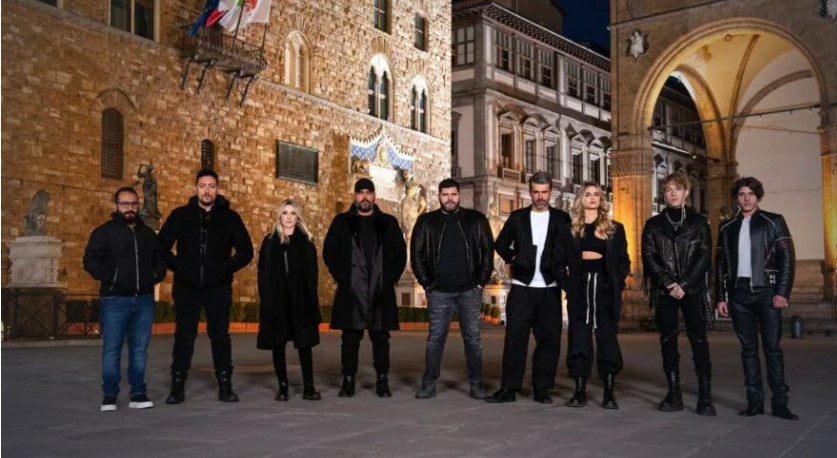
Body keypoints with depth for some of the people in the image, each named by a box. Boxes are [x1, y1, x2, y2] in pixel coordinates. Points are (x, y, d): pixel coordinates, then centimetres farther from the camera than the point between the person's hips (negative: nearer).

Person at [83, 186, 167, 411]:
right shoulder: (104, 232, 2)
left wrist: (157, 275, 9)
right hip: (115, 300, -4)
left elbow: (161, 258, 26)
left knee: (139, 349, 6)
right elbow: (90, 260, -4)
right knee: (111, 349, -2)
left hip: (144, 300, 4)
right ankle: (109, 396, 6)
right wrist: (108, 278, -14)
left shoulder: (148, 234, 15)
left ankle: (138, 393, 11)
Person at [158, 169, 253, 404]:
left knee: (220, 336, 2)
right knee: (184, 335, 3)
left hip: (218, 287, 0)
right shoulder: (181, 215, 4)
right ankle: (177, 387, 10)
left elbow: (246, 251, 5)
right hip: (186, 286, 0)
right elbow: (162, 246, 7)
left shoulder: (229, 217, 3)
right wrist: (177, 266, -4)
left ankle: (225, 387, 9)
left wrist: (227, 268, -5)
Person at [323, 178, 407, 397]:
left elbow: (400, 253, 12)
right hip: (351, 292, -1)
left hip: (381, 292, 1)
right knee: (350, 338, 1)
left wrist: (391, 278, 3)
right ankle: (348, 381, 7)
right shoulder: (342, 222, 9)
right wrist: (341, 277, 0)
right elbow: (329, 252, 8)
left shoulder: (388, 222, 12)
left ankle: (383, 382, 9)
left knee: (381, 338, 3)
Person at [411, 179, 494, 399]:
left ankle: (476, 384, 10)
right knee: (435, 338, 2)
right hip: (439, 292, 0)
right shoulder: (426, 222, 5)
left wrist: (481, 282, -1)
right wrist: (426, 284, 1)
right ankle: (429, 384, 10)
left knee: (472, 338, 3)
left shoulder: (476, 220, 5)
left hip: (469, 291, 0)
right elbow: (416, 253, 6)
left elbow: (488, 251, 6)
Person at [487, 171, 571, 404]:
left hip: (550, 289, 0)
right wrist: (513, 259, 2)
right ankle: (509, 388, 1)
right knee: (515, 337, -3)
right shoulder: (517, 217, 8)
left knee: (549, 338, 2)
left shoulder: (562, 218, 5)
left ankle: (542, 389, 11)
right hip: (522, 288, 0)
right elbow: (500, 244, 16)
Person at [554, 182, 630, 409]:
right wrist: (567, 285, -3)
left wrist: (617, 284, -5)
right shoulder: (568, 230, 9)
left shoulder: (615, 229, 9)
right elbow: (559, 262, 8)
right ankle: (580, 391, 7)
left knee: (607, 340, 0)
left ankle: (609, 393, 5)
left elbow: (623, 261, 7)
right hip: (579, 291, 1)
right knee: (579, 341, 0)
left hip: (606, 290, 0)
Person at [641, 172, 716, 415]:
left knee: (699, 340, -6)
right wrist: (668, 283, -12)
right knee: (668, 340, 2)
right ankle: (674, 393, 7)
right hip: (664, 291, 2)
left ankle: (705, 396, -6)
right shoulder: (653, 224, 10)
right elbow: (648, 256, 1)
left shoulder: (699, 222, 7)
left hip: (693, 289, -2)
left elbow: (705, 256, -2)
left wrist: (684, 285, -13)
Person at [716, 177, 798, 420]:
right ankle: (755, 400, 9)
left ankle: (779, 402, 2)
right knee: (748, 348, 5)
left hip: (766, 291, -3)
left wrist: (782, 292, -12)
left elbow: (787, 258, -3)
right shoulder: (727, 227, 12)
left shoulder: (773, 222, 4)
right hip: (739, 294, 3)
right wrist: (721, 297, 5)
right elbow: (720, 264, 12)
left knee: (772, 347, -3)